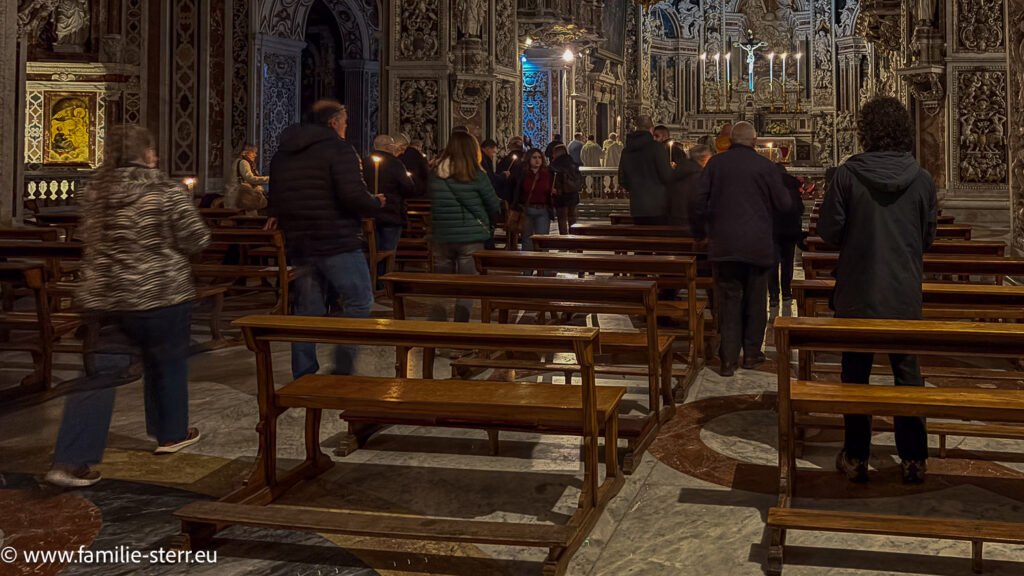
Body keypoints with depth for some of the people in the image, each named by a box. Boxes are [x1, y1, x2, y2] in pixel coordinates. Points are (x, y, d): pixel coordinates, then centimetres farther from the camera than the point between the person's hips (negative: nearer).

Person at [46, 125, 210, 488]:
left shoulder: (93, 192, 6)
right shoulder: (166, 192, -11)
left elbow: (91, 240, 18)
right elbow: (197, 240, -8)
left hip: (100, 297, 5)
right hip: (159, 295, -4)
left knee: (102, 373, 4)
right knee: (167, 363, 16)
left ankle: (70, 461, -2)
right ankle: (171, 434, 33)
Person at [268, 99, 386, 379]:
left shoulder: (283, 153, 13)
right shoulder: (338, 149, -10)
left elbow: (275, 199, 15)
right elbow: (354, 196, -21)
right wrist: (376, 204, -3)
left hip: (298, 244, 8)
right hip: (337, 243, -7)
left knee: (306, 311, 12)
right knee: (359, 303, 3)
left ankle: (303, 377, 15)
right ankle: (343, 369, -2)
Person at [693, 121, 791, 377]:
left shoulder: (715, 163, -1)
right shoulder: (765, 166, -6)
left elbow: (700, 202, 1)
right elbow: (784, 204, -2)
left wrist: (701, 232, 13)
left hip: (723, 243, 1)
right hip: (757, 243, -1)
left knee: (728, 300, 5)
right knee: (755, 299, 13)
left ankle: (729, 358, 2)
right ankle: (751, 353, 20)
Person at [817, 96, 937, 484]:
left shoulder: (847, 175, -12)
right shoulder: (921, 179, -4)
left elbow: (829, 230, -7)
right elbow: (928, 237, 4)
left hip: (857, 294, -2)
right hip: (905, 295, 2)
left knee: (856, 373, 9)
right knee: (908, 372, 12)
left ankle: (856, 458, 15)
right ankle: (914, 459, 17)